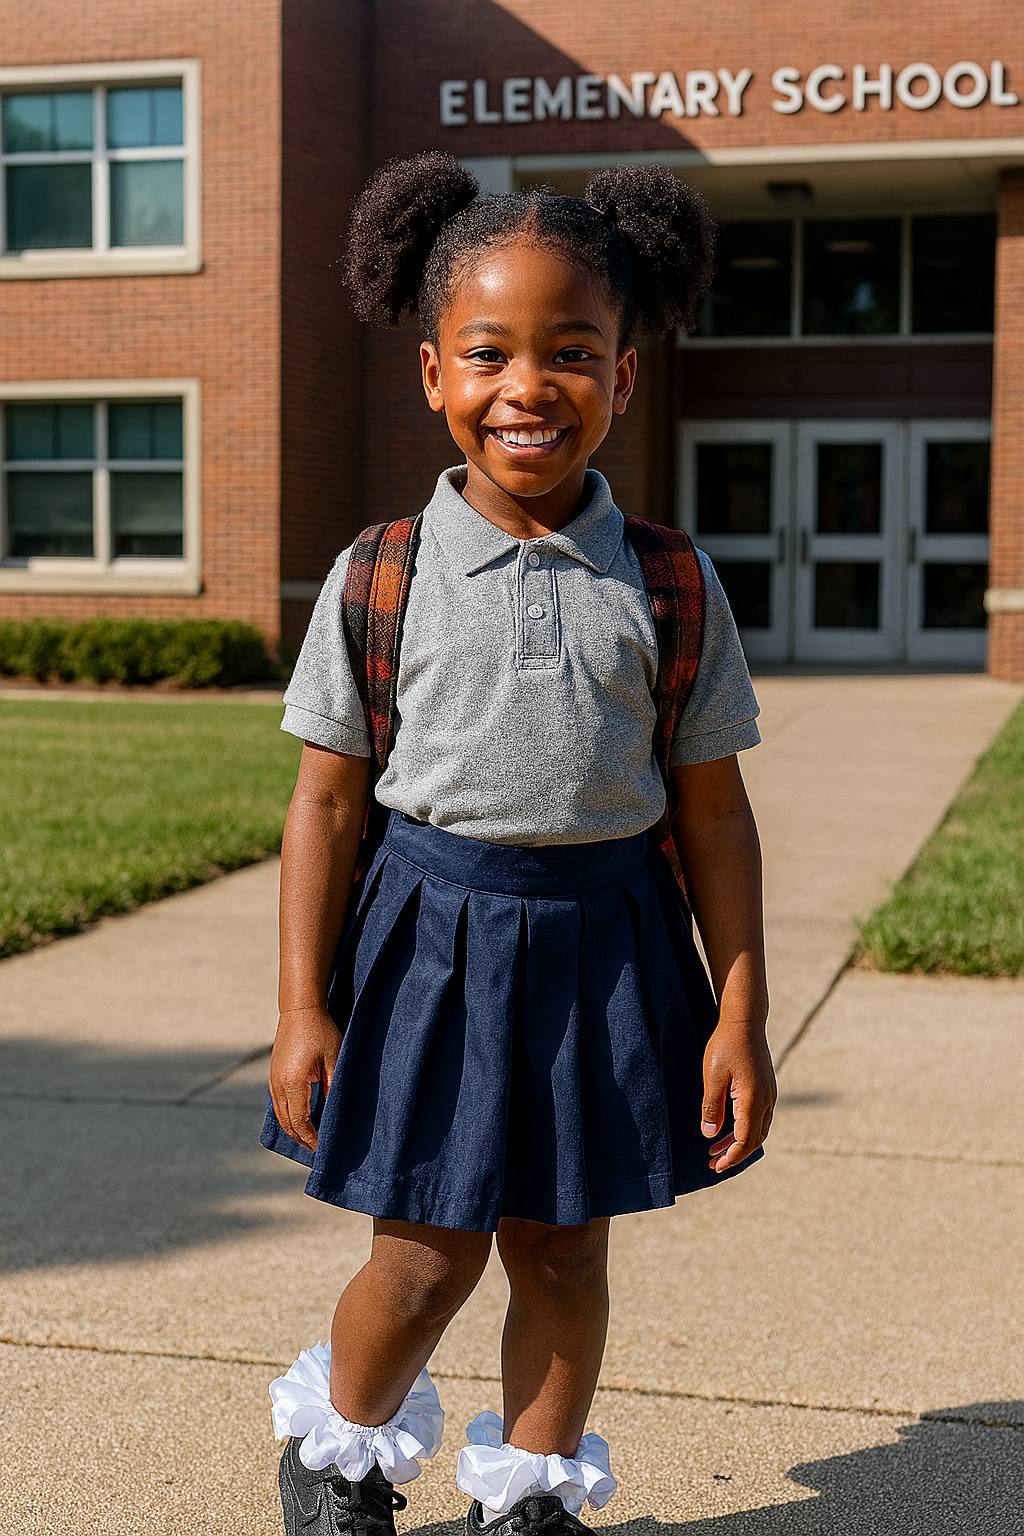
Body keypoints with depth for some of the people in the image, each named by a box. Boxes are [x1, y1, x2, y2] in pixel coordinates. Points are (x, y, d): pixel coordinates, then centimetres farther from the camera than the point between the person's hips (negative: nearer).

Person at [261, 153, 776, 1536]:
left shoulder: (671, 586, -3)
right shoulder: (382, 580, -5)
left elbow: (711, 810, 1)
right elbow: (329, 801, -3)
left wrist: (741, 1016, -1)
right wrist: (304, 1009, -5)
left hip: (605, 935, 1)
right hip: (431, 927, -1)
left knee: (563, 1245, 13)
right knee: (428, 1252, 7)